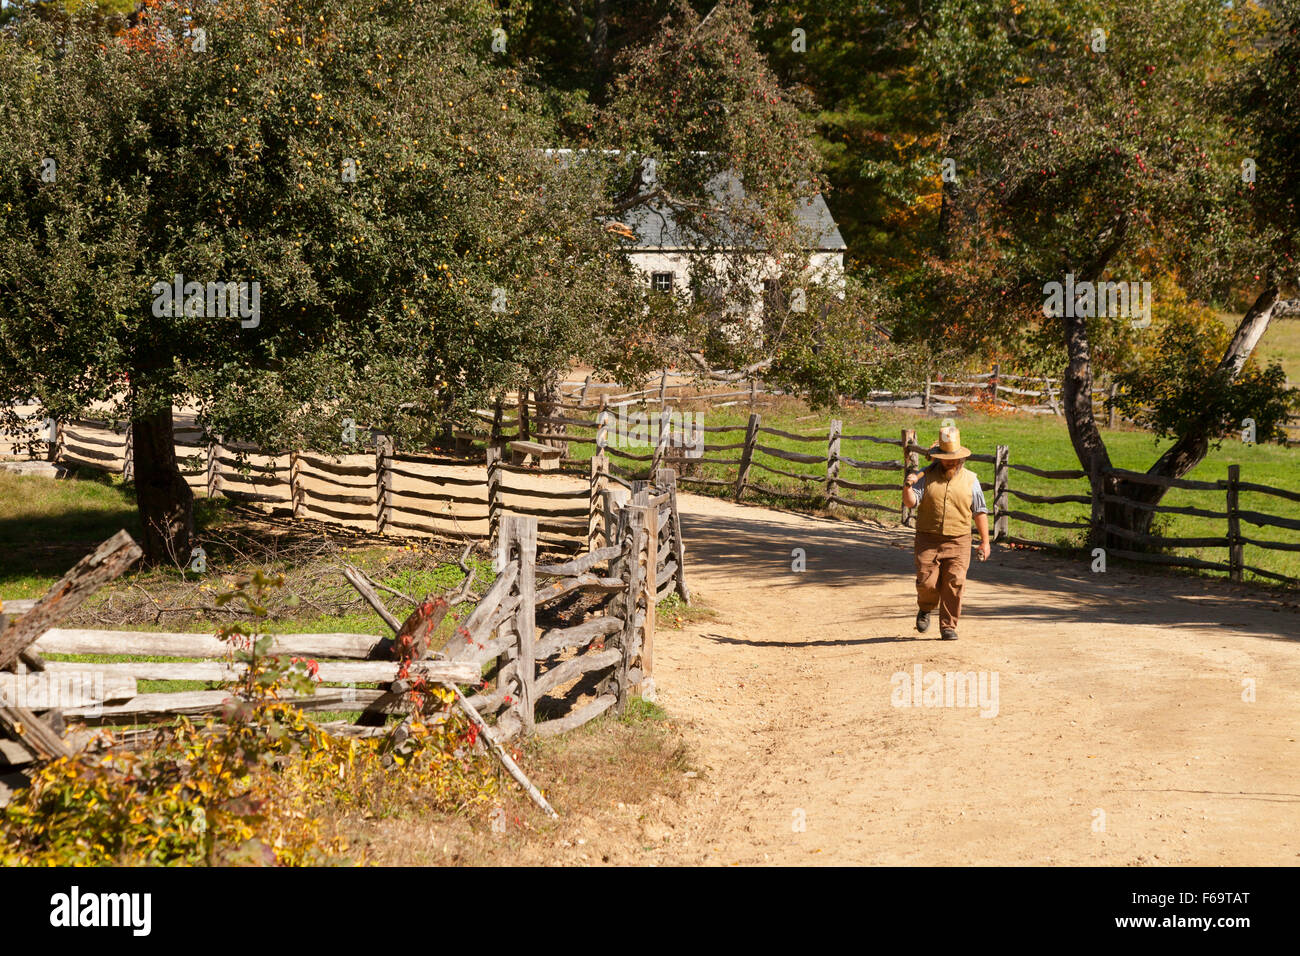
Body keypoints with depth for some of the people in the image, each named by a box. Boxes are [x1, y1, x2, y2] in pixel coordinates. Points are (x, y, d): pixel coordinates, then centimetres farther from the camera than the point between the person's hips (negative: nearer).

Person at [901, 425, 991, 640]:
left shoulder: (970, 479, 8)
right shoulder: (926, 476, 5)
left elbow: (980, 512, 12)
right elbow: (911, 502, -6)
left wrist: (985, 541, 9)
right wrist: (907, 487, -28)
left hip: (958, 541, 1)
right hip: (928, 539, -1)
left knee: (954, 584, -7)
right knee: (927, 582, -7)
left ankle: (948, 627, 3)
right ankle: (925, 609, 24)